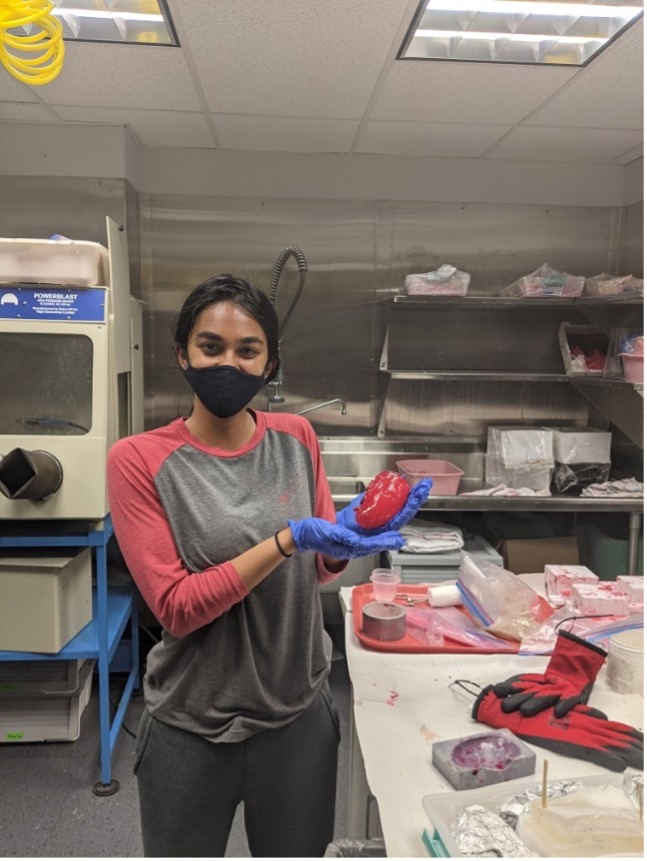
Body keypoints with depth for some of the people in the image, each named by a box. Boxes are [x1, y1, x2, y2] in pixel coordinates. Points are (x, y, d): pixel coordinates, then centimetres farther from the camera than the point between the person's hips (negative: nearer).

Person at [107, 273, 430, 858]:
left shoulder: (297, 438, -4)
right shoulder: (139, 459, -14)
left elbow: (320, 570, 4)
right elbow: (175, 607, -16)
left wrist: (345, 539, -19)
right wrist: (290, 539, -27)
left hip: (299, 714, 3)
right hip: (191, 728, -2)